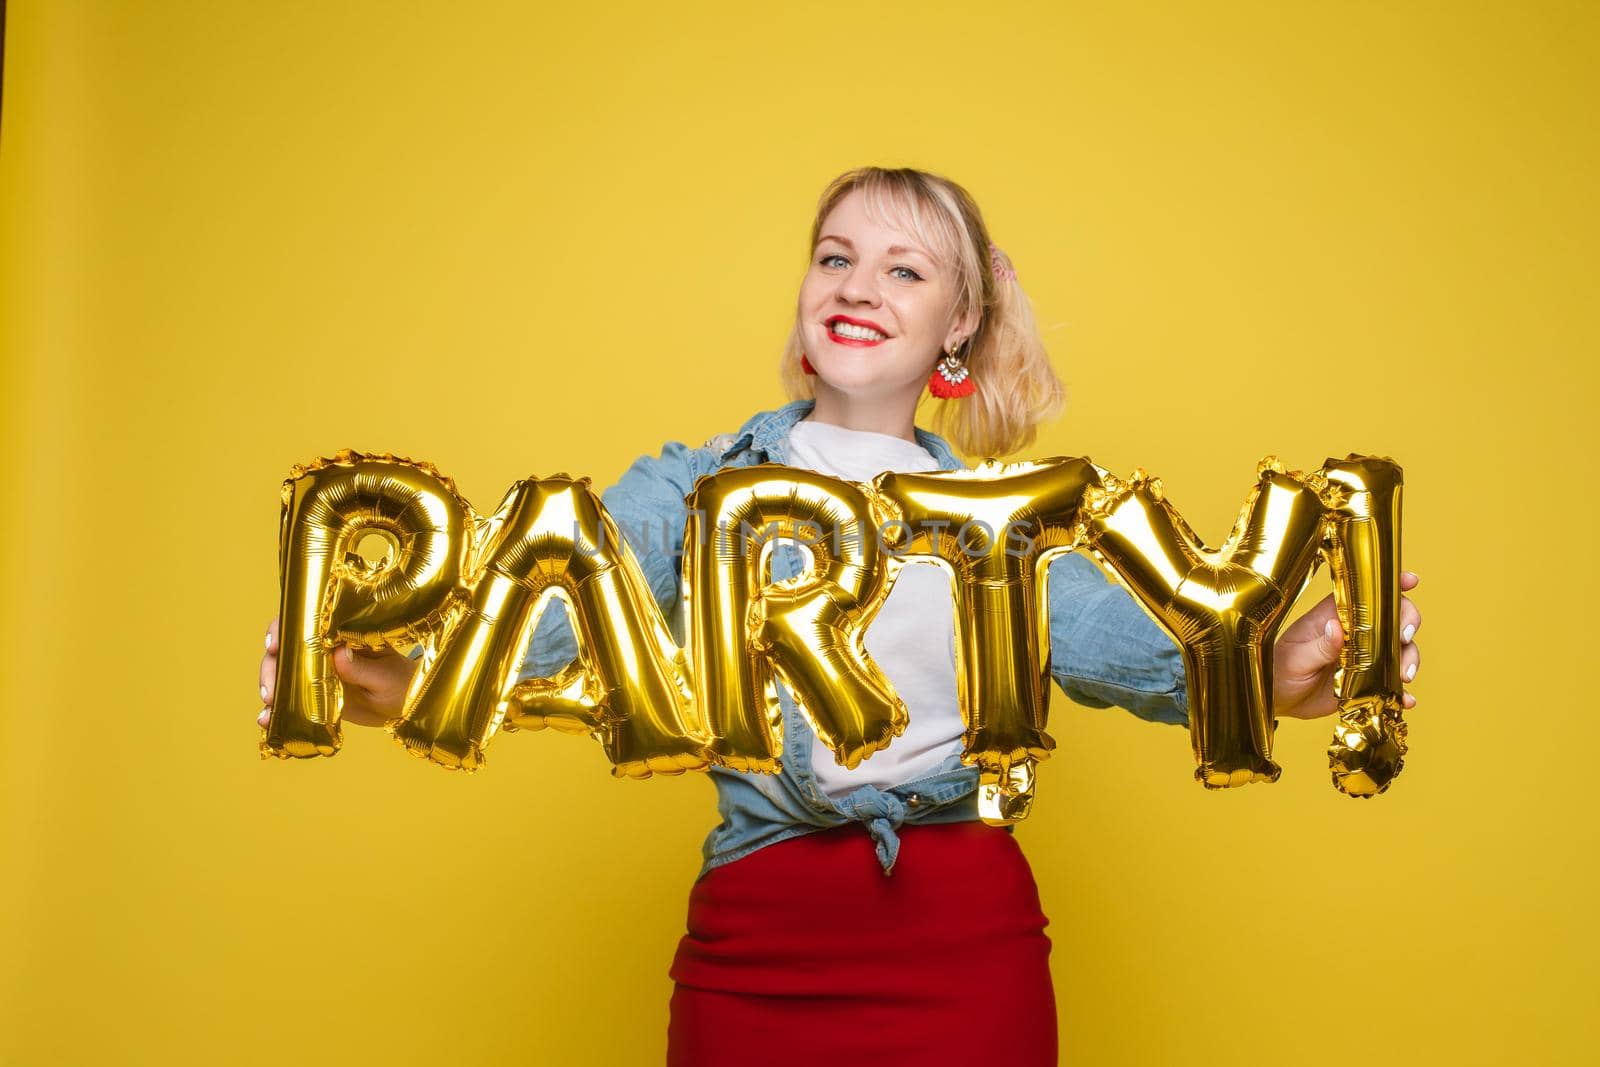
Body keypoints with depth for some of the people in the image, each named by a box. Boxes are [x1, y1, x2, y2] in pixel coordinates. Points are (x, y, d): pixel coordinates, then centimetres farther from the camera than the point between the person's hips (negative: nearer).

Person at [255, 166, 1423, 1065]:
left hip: (970, 935, 1)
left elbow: (1111, 637, -6)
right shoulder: (694, 487, 4)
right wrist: (400, 679, -33)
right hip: (757, 939, -1)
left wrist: (1270, 673, -27)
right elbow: (554, 604, -12)